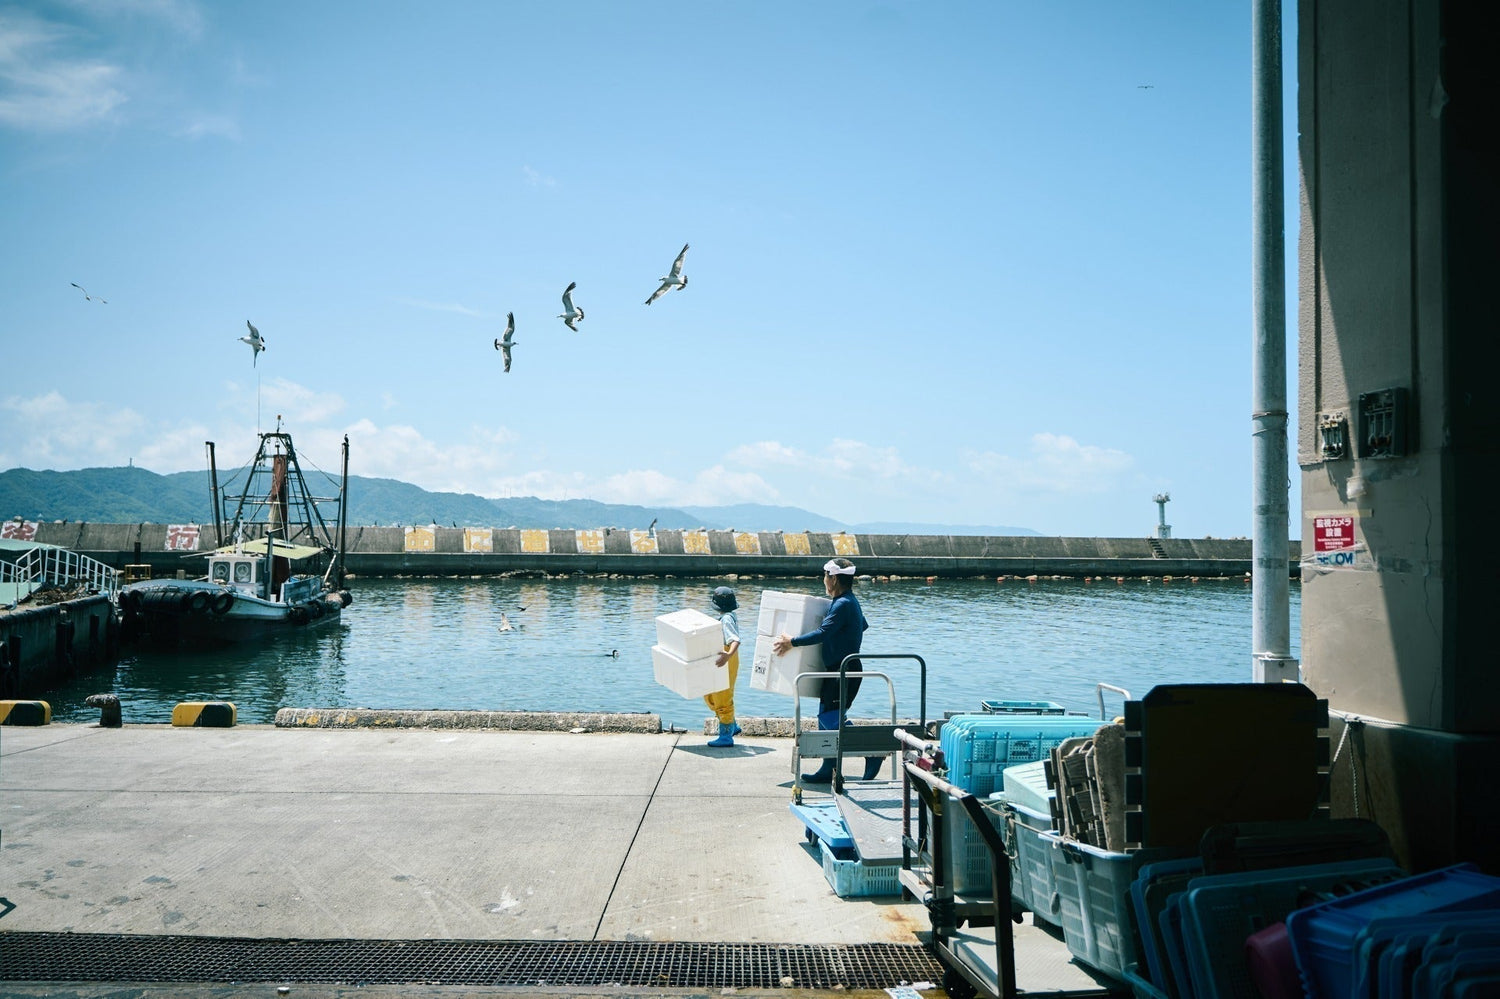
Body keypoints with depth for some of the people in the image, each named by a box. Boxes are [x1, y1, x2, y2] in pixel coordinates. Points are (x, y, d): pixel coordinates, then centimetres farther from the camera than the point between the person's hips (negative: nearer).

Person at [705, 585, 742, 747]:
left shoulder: (727, 619, -20)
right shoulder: (728, 616, 11)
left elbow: (735, 640, -33)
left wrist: (729, 655, -49)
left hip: (726, 661, -10)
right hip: (722, 660, 10)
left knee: (722, 699, -3)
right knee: (710, 696, 19)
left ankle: (726, 736, 5)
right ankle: (732, 726, 26)